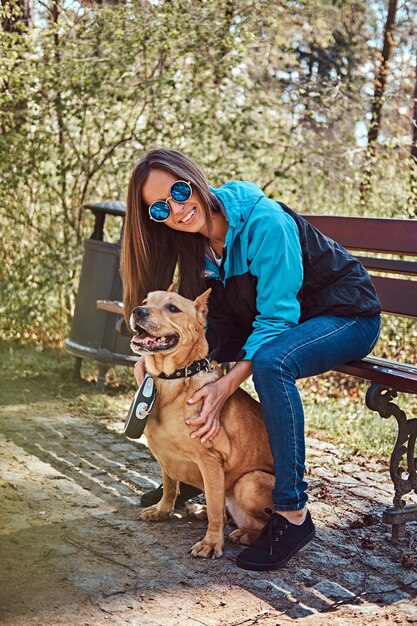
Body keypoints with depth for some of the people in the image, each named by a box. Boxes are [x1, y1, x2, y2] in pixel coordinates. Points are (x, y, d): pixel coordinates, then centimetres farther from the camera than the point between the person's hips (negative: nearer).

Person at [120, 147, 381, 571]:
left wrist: (226, 386, -37)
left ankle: (292, 513, -27)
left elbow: (277, 318, -29)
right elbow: (210, 321, -2)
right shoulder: (196, 239, -6)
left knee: (270, 361, -37)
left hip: (346, 315, -7)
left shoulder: (264, 221, -29)